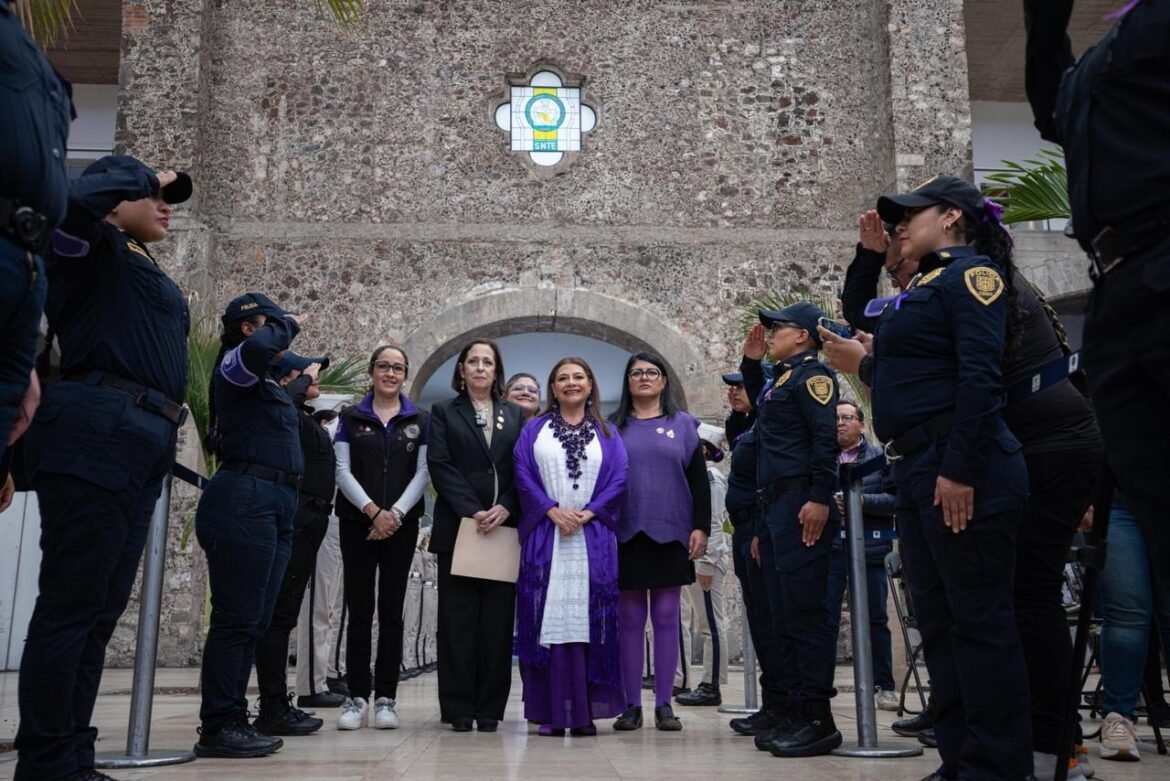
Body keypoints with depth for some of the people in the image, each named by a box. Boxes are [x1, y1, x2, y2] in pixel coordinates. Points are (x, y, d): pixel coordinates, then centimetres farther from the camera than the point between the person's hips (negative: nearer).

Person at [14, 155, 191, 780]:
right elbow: (78, 199, -19)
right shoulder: (94, 250, 3)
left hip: (136, 446, 9)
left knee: (99, 612, 9)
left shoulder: (146, 274, 26)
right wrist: (138, 177, -3)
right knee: (70, 606, -7)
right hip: (97, 434, -9)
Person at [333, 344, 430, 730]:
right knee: (359, 610, 0)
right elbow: (343, 471, 0)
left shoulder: (420, 420, 9)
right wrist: (372, 510, -12)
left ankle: (386, 697, 6)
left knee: (391, 610, 1)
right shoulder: (351, 417, 8)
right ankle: (357, 696, 6)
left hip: (401, 524, 0)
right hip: (357, 523, 0)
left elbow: (422, 473, 2)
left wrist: (396, 513, -11)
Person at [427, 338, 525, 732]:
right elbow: (440, 465, -2)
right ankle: (459, 707, 6)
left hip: (505, 527, 2)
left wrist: (505, 509, -11)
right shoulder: (444, 412, 9)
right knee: (458, 617, 0)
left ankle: (490, 707, 8)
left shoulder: (515, 415, 15)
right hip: (458, 526, -1)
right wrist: (472, 512, -13)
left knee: (498, 619, 1)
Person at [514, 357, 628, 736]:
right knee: (548, 619, -4)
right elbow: (523, 474, 2)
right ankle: (551, 712, 0)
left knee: (589, 619, -3)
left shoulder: (607, 434, 15)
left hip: (593, 539, 1)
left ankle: (585, 711, 2)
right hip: (544, 536, 0)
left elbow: (619, 479, 4)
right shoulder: (534, 430, 13)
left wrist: (588, 512, -10)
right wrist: (552, 510, -11)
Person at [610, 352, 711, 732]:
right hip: (626, 534, 0)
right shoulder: (613, 427, 9)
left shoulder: (683, 424, 9)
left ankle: (664, 704, 9)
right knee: (630, 620, 3)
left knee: (666, 618, 2)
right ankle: (632, 704, 9)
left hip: (670, 534, 0)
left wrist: (701, 527, -3)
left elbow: (699, 480, 6)